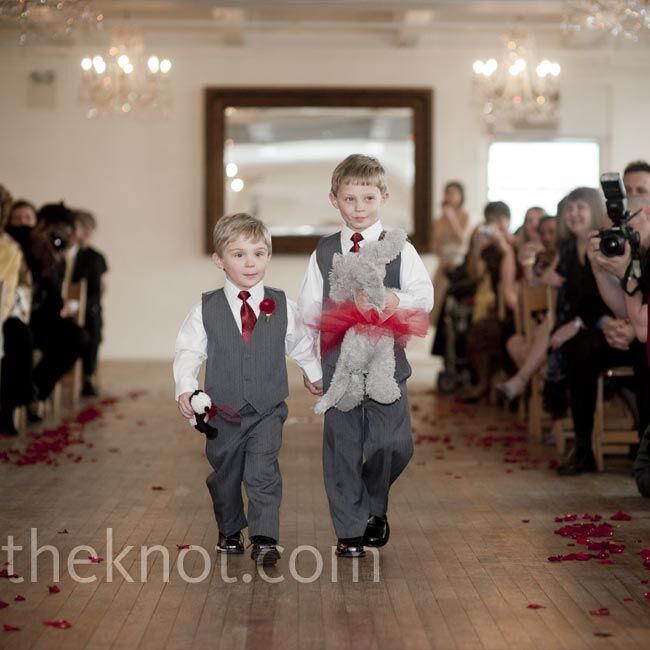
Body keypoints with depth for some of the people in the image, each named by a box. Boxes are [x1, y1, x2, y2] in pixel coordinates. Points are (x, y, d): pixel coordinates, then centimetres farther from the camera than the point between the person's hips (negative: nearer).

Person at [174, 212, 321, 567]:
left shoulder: (282, 306, -1)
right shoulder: (206, 309, -5)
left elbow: (300, 345, 14)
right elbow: (188, 351, -3)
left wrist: (316, 375, 26)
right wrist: (185, 390, -17)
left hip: (267, 410, -1)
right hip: (222, 411, 1)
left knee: (263, 471, -14)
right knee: (224, 474, 14)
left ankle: (265, 539, -13)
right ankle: (229, 531, 34)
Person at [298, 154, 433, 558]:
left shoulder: (399, 249, 2)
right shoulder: (324, 253, 7)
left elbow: (425, 296, -7)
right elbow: (309, 310, 11)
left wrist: (396, 300, -28)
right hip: (337, 361, 1)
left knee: (393, 445, -2)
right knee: (342, 448, 3)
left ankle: (374, 509, 27)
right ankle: (350, 530, 16)